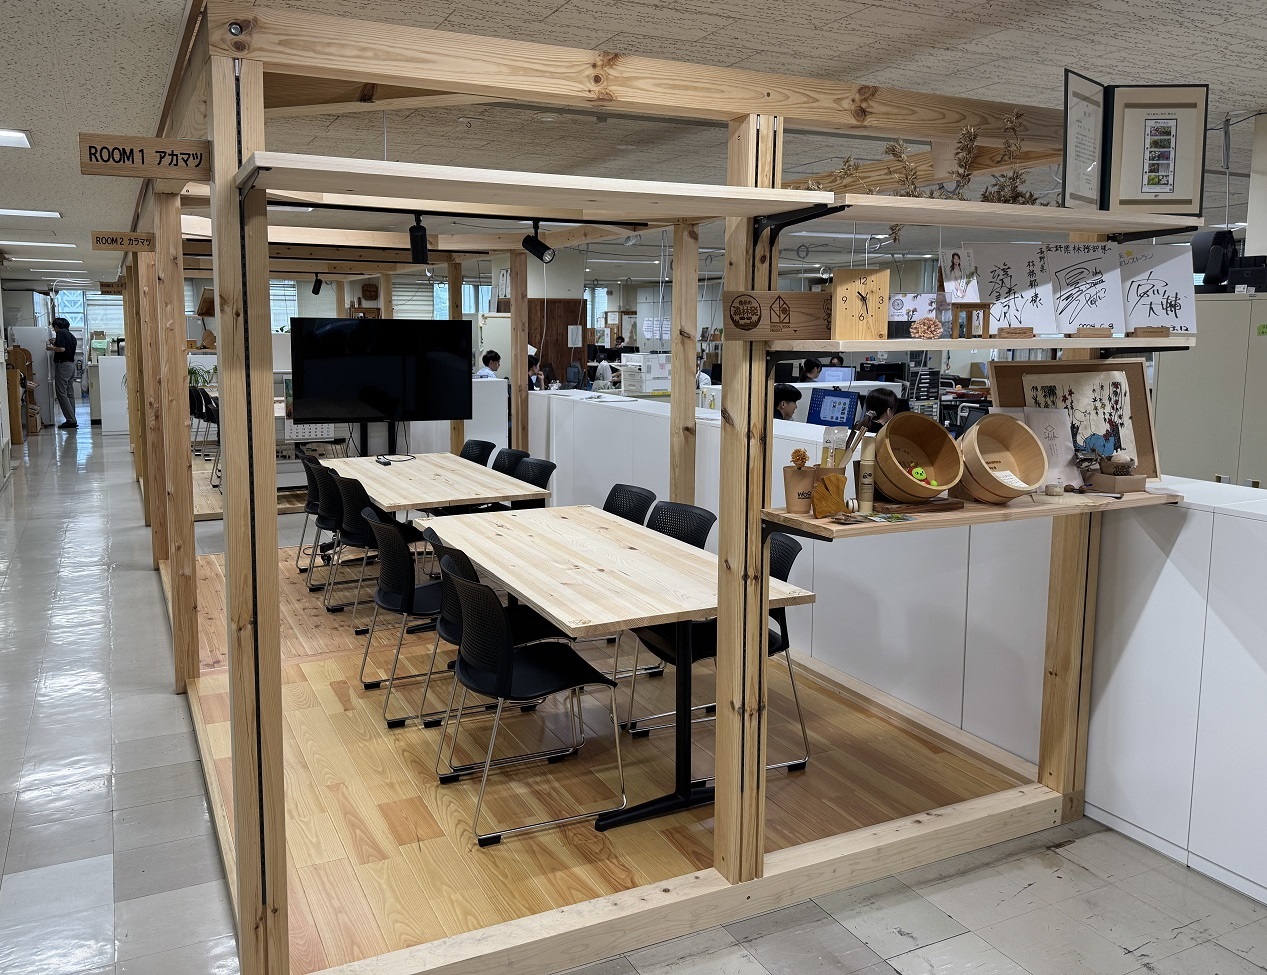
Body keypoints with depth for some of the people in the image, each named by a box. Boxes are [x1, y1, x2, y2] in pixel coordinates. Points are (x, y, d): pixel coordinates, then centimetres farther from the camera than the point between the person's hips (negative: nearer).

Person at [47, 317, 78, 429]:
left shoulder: (60, 333, -10)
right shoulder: (71, 335, 16)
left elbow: (62, 349, -21)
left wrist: (51, 348, -4)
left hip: (63, 364, -9)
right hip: (71, 364, 9)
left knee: (61, 393, -7)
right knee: (70, 393, 11)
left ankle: (71, 420, -12)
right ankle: (72, 420, 12)